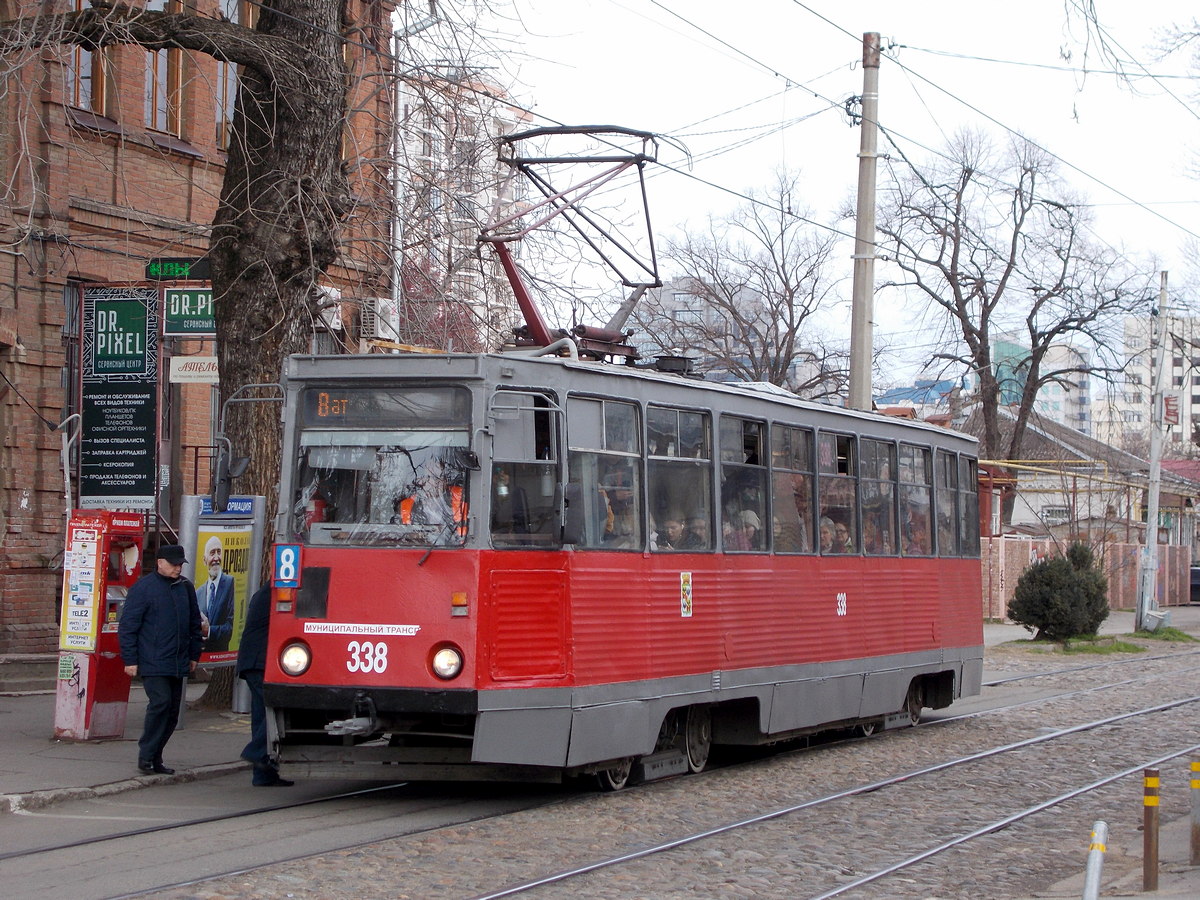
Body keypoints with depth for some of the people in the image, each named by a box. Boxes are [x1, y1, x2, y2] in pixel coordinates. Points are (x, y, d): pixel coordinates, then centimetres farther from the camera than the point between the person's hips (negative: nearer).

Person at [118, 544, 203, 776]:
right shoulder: (143, 587, -6)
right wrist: (130, 660, -10)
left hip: (178, 664, 6)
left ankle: (155, 758, 15)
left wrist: (194, 655, 19)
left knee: (172, 710, 6)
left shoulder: (186, 588, 12)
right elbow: (127, 626, -6)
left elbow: (195, 624, 23)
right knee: (160, 702, -18)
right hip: (152, 663, -6)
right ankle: (146, 755, -8)